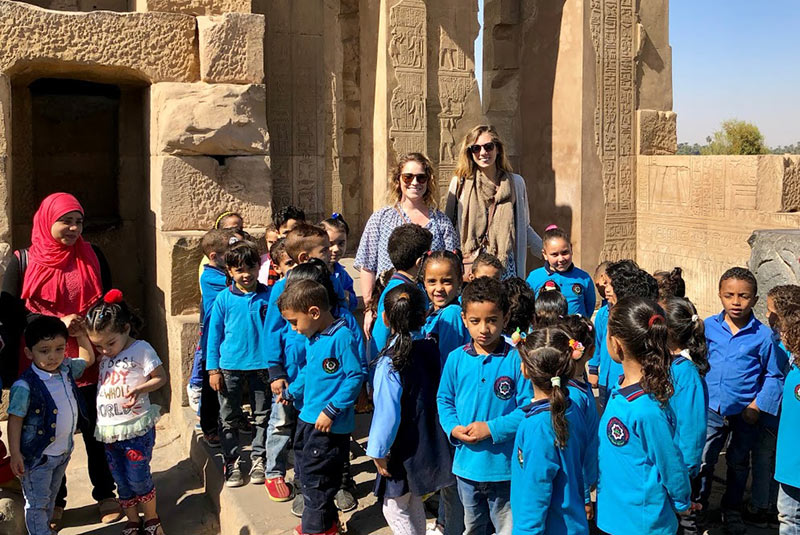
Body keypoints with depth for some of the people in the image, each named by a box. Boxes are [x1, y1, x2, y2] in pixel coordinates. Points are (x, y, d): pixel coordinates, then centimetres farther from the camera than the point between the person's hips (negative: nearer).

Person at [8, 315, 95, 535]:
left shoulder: (67, 369, -5)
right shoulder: (25, 386, -25)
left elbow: (87, 359, 16)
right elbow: (15, 420, -18)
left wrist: (81, 335, 1)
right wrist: (15, 454, -18)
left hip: (63, 450, 7)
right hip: (38, 455, -7)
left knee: (51, 497, 25)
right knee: (37, 503, 8)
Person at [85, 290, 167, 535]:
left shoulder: (141, 349, -11)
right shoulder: (102, 356, 6)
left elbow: (161, 377, -10)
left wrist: (140, 389, -24)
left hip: (136, 428, -5)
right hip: (109, 430, 5)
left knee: (138, 477, 1)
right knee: (122, 482, 12)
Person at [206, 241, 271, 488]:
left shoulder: (269, 296, -4)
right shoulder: (224, 298, -5)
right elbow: (214, 334, 1)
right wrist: (213, 369, -1)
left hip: (262, 364, 0)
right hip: (230, 366, 0)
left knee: (263, 415, 11)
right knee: (229, 417, 9)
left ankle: (258, 459, 26)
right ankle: (231, 462, 23)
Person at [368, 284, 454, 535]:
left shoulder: (390, 363, -22)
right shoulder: (431, 348, -4)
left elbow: (387, 412, -23)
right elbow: (439, 394, 5)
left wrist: (378, 451, -13)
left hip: (403, 451, -7)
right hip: (429, 444, 7)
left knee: (394, 507, 9)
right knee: (413, 505, 23)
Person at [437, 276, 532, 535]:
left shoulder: (516, 359, -14)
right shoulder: (456, 359, -4)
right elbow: (444, 400, 6)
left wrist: (492, 428, -21)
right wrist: (454, 428, -11)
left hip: (505, 466, -3)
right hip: (467, 463, 3)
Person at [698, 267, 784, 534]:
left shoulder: (763, 335, -11)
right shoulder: (709, 326, -6)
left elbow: (774, 376, -3)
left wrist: (757, 406, -10)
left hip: (745, 412, -1)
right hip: (712, 408, 1)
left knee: (739, 464, 18)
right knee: (702, 460, 7)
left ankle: (732, 509, 37)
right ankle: (697, 506, 27)